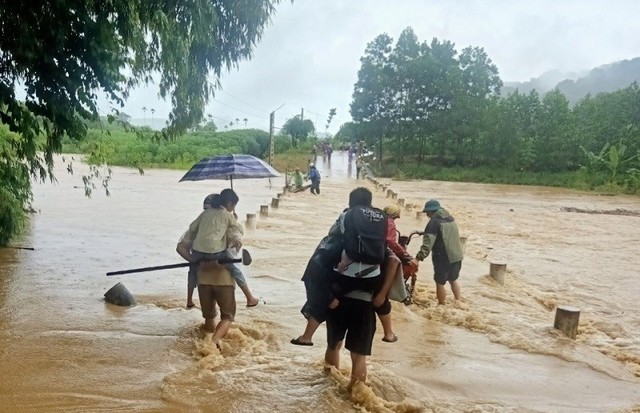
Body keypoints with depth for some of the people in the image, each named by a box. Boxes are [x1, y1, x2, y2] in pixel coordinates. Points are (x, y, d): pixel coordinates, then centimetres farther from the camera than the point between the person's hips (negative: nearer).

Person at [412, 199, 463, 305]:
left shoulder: (434, 222, -14)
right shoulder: (450, 218, 11)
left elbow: (427, 243, -23)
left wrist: (418, 258, -25)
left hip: (443, 258, -8)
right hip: (457, 255, 8)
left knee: (440, 282, 6)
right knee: (453, 279, 23)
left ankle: (442, 306, 14)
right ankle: (458, 303, 27)